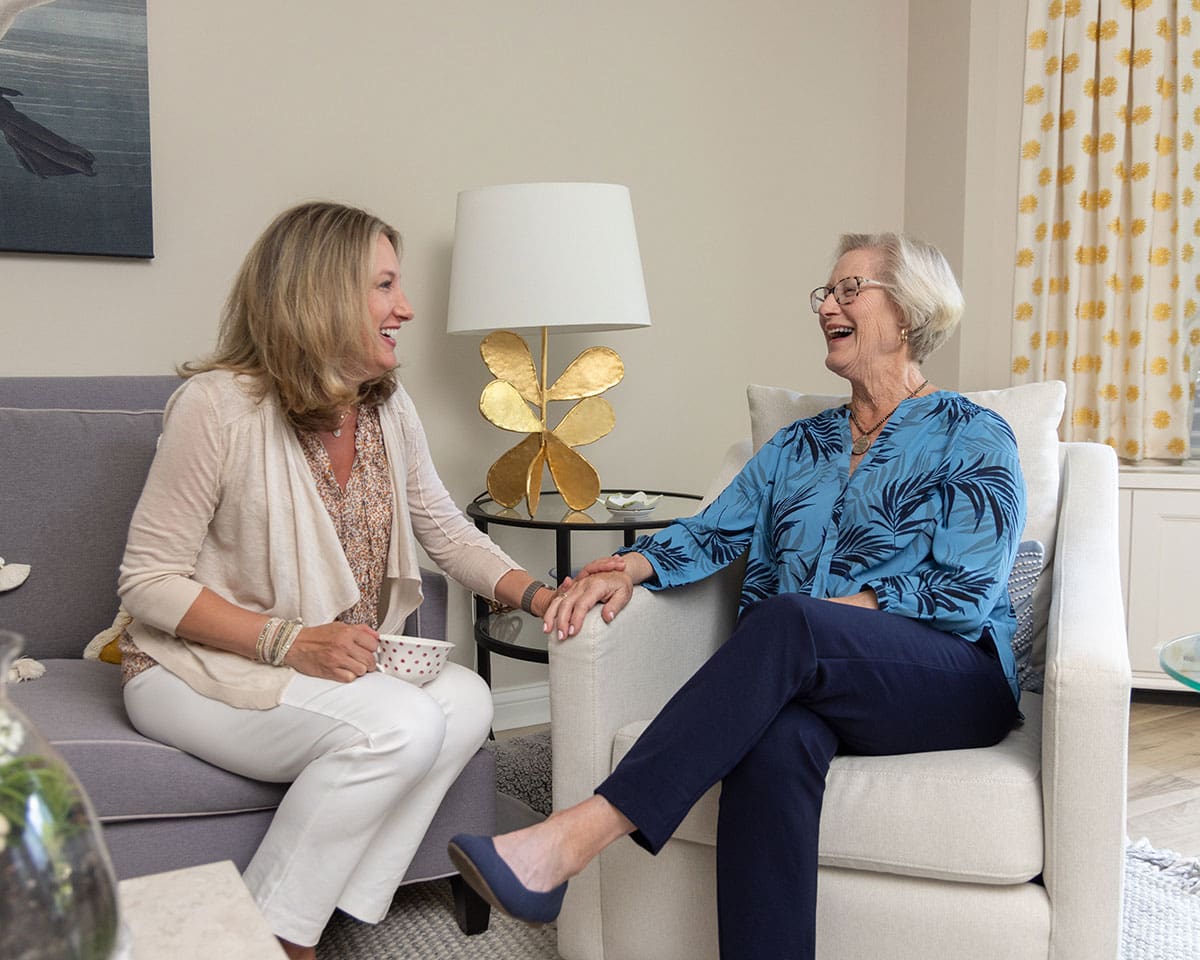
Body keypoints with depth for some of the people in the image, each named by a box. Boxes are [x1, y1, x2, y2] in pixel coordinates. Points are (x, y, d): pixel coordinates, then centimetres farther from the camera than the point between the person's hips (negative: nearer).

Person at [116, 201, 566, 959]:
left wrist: (540, 597, -7)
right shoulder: (220, 406, -18)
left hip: (341, 661, 7)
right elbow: (148, 581, -15)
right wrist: (292, 642, -26)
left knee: (466, 700, -21)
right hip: (197, 668, -6)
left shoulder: (388, 406, 3)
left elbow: (446, 530, 10)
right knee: (401, 724, -29)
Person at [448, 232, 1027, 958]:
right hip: (806, 679, 4)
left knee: (786, 619, -35)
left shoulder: (973, 438, 6)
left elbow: (965, 595, -6)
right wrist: (632, 566, -10)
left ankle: (573, 839, -42)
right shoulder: (798, 446, 22)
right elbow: (714, 531, 11)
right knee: (776, 739, -35)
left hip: (953, 680, -3)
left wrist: (823, 612, -14)